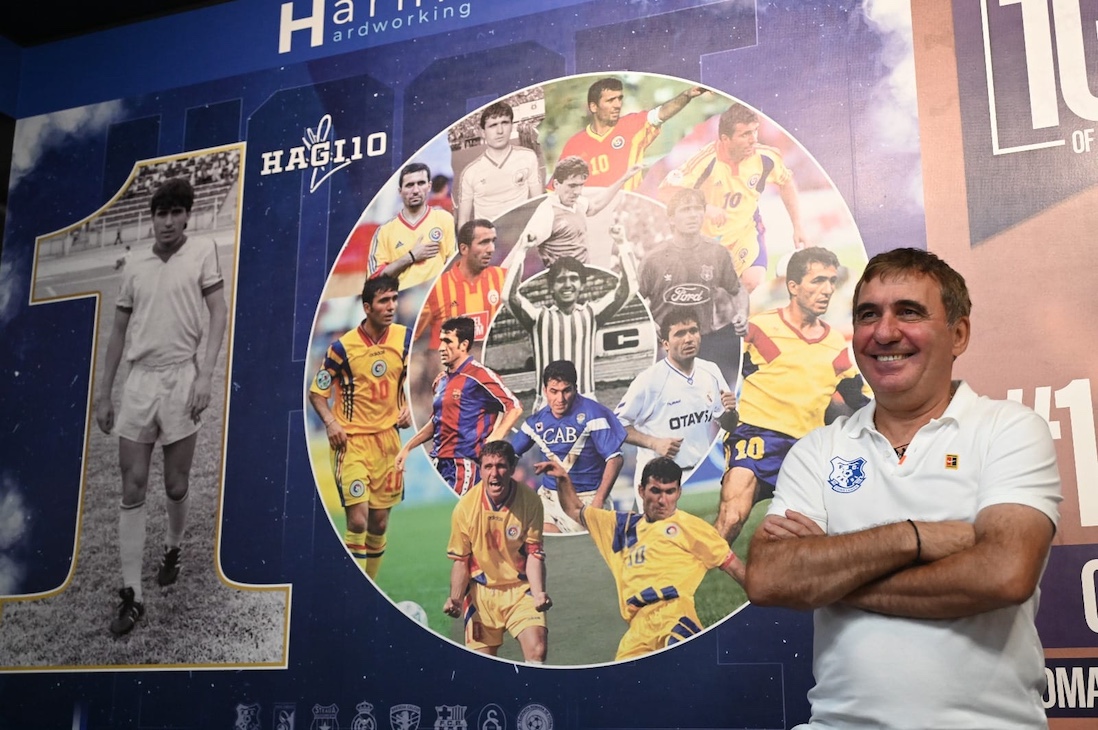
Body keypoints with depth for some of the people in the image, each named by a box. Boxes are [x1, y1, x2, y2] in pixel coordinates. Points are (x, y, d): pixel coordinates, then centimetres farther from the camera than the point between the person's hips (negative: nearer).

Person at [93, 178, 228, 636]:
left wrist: (206, 375, -16)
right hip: (138, 381, 3)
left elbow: (219, 313, -5)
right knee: (132, 488, -1)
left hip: (180, 378, -3)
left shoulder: (202, 251, 0)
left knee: (176, 486, 7)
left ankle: (173, 548, 37)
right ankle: (131, 594, 3)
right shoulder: (135, 266, 10)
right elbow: (119, 331, 16)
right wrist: (104, 394, 13)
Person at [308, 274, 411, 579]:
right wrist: (331, 422, -18)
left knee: (379, 523, 10)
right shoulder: (343, 347, -10)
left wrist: (408, 407, 0)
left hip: (388, 438, 4)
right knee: (358, 521, -14)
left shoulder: (405, 338, -1)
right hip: (352, 440, -4)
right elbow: (316, 393, -1)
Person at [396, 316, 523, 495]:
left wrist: (495, 437, -23)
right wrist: (407, 448, 22)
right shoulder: (441, 379, 16)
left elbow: (514, 408, -11)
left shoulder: (479, 376, -9)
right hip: (438, 463, 8)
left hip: (464, 464, -8)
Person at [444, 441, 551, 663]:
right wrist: (456, 598, -14)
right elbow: (461, 560, -1)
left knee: (537, 650, -20)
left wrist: (538, 593, -23)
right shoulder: (465, 506, -11)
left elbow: (533, 554, -8)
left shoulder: (530, 502, -13)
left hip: (520, 589, -1)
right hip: (481, 591, 1)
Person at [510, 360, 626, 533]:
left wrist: (598, 503, -19)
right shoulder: (537, 421, 6)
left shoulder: (592, 414, -8)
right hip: (548, 496, 4)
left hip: (585, 498, -4)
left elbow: (615, 459, -11)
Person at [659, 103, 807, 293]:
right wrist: (705, 207, -46)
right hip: (708, 232, -2)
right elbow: (665, 189, -35)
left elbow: (786, 182, -1)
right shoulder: (707, 160, -34)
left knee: (752, 281, -15)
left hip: (746, 228, 2)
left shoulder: (765, 157, -22)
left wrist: (797, 227, -1)